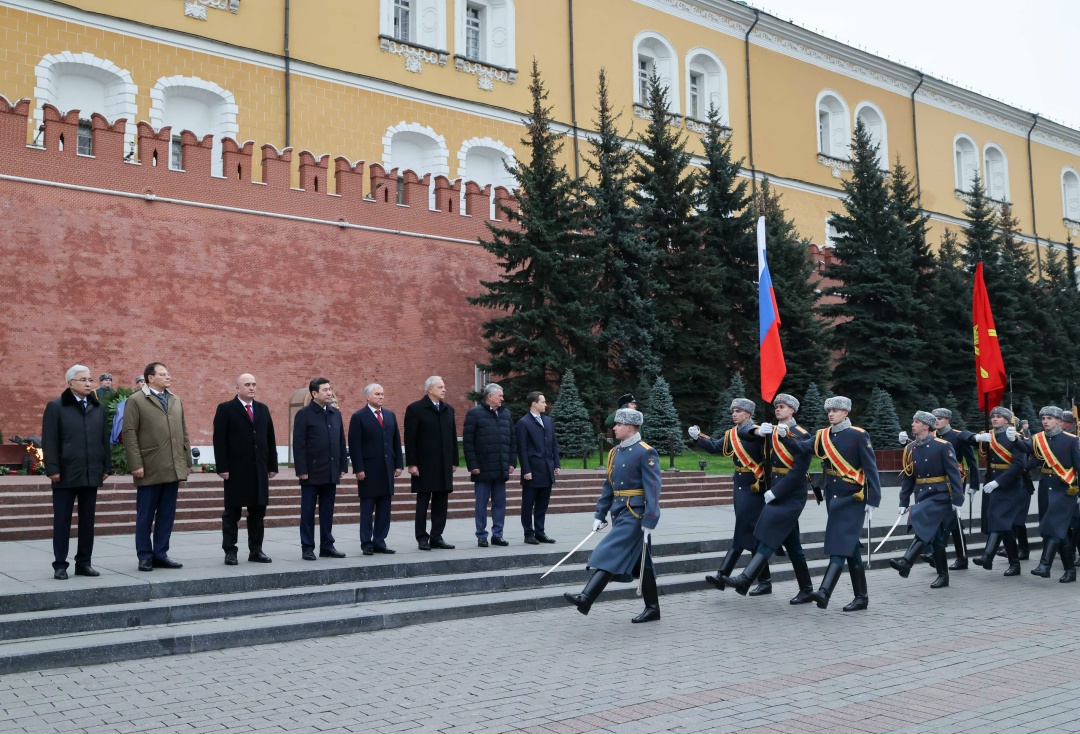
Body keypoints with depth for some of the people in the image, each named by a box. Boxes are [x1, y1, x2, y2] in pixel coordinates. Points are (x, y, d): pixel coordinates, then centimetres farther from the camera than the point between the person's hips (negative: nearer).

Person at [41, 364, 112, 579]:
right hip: (66, 474, -4)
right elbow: (49, 441, -5)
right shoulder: (55, 407, 0)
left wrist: (106, 467, 7)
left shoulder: (98, 407, 13)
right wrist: (52, 469, -11)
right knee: (62, 521, 1)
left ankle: (84, 562, 15)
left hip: (91, 474, 4)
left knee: (87, 520, 7)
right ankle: (60, 565, 7)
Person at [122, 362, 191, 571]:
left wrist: (187, 460, 10)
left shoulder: (176, 400, 15)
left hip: (173, 468, 5)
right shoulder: (136, 400, -2)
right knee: (145, 515, 4)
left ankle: (160, 554, 17)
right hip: (149, 469, -5)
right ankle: (145, 556, 12)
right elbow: (129, 434, -7)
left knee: (167, 514, 8)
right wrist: (136, 465, -13)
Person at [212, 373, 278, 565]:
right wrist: (222, 468, -14)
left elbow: (270, 439, 14)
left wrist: (272, 465, 8)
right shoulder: (225, 409, -1)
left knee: (258, 511, 7)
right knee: (232, 512, 2)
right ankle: (230, 551, 8)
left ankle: (255, 550, 15)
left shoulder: (263, 409, 14)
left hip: (259, 470, 5)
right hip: (236, 470, -5)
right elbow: (219, 440, -7)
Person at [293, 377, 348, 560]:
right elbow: (298, 445, -10)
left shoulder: (335, 413, 11)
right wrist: (301, 470, -14)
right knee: (308, 511, 3)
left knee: (328, 511, 10)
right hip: (311, 472, -5)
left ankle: (327, 546, 16)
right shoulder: (304, 414, -6)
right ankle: (307, 548, 9)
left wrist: (343, 466, 9)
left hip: (331, 472, 5)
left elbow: (341, 441, 13)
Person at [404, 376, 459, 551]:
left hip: (444, 466, 5)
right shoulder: (415, 409, -5)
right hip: (424, 465, -5)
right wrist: (411, 464, -13)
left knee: (441, 502, 6)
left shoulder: (448, 409, 13)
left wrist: (454, 462, 10)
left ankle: (436, 536, 14)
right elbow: (409, 439, -8)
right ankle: (422, 538, 9)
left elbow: (453, 437, 14)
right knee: (423, 502, 2)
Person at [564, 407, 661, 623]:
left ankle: (586, 599, -22)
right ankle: (652, 608, 19)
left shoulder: (646, 453, -12)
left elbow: (653, 490, -17)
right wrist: (600, 514, 13)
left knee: (611, 554, -16)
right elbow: (609, 486, 17)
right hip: (620, 514, 8)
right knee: (641, 563, 12)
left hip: (635, 514, -8)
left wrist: (649, 522, -22)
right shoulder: (615, 452, 12)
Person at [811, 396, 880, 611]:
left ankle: (825, 592, -26)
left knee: (841, 544, -15)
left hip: (853, 499, -7)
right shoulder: (823, 436, 11)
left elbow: (871, 469, -10)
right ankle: (861, 597, 17)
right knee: (850, 547, 10)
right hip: (833, 498, 7)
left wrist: (872, 502, -14)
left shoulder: (859, 436, -8)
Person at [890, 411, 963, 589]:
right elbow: (907, 477, 10)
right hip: (921, 496, 6)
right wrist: (903, 502, 7)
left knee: (924, 527, -24)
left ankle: (906, 563, -31)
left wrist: (957, 500, -14)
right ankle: (943, 576, 16)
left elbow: (954, 473, -10)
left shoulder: (943, 446, -9)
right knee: (935, 537, 9)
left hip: (939, 494, -6)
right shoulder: (910, 449, 8)